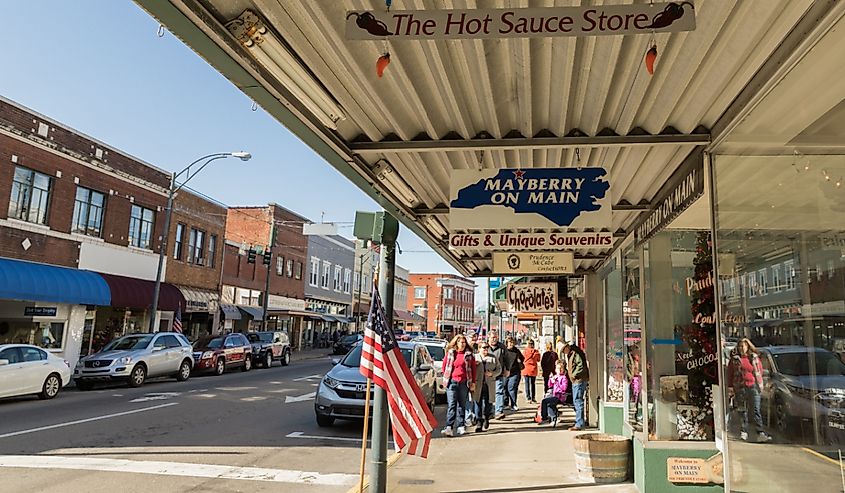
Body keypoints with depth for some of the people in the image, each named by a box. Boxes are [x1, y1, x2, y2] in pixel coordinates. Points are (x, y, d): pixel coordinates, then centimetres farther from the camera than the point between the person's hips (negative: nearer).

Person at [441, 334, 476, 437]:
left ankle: (460, 426, 17)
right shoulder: (450, 353, 3)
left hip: (464, 382, 1)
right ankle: (449, 427, -14)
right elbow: (444, 366, 11)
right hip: (452, 382, -1)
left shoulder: (469, 354, 4)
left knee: (462, 405, 10)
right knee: (451, 405, -8)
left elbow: (473, 368, 7)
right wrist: (445, 379, 7)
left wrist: (473, 382, 4)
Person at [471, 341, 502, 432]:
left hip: (489, 386, 1)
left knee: (488, 403, 5)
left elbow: (499, 369, 11)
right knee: (478, 404, -1)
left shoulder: (493, 358, 11)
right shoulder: (474, 358, 7)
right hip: (478, 385, -1)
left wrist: (492, 373, -6)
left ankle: (486, 418, 30)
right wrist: (474, 365, -14)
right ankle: (479, 422, 6)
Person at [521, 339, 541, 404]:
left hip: (525, 370, -1)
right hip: (533, 370, 1)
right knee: (533, 384, 10)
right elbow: (538, 360, 10)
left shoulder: (524, 352, -7)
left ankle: (528, 398, -1)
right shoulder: (536, 352, -5)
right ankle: (533, 398, 11)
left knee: (527, 384, 4)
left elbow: (522, 361, 0)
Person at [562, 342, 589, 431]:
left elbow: (581, 365, -22)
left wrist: (574, 374, -18)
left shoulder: (575, 354, -14)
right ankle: (580, 422, 24)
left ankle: (579, 425, -6)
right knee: (576, 402, 16)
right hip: (575, 381, 11)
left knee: (578, 401, -9)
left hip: (579, 380, -11)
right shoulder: (570, 355, 17)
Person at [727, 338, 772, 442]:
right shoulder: (734, 359, 5)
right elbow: (730, 373, 8)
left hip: (753, 386, 0)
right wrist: (730, 387, 4)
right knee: (743, 411, 8)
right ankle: (744, 432, 15)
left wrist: (760, 383, 8)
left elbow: (760, 370, 14)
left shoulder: (754, 357, 6)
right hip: (740, 388, 1)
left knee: (756, 410, -4)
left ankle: (760, 434, -7)